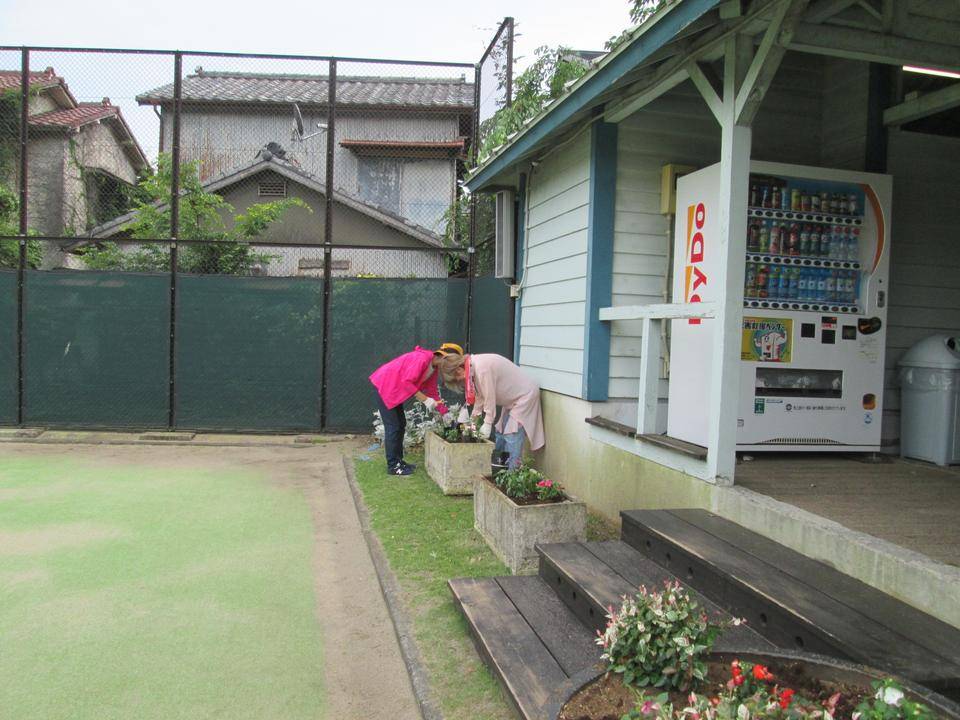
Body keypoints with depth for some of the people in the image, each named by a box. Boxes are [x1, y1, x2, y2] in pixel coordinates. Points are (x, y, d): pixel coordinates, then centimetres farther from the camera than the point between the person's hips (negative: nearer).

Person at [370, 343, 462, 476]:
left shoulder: (433, 367, 5)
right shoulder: (422, 358, -25)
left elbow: (433, 392, 10)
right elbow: (406, 382, -30)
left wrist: (444, 413, 6)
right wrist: (425, 400, -27)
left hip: (394, 390, 10)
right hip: (384, 386, -10)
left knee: (401, 425, 12)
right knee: (393, 426, -8)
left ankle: (398, 461, 20)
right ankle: (393, 465, -1)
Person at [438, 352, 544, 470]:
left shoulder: (482, 368, -29)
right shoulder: (472, 367, -1)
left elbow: (489, 397, -24)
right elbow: (480, 395, 7)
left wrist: (487, 423, -15)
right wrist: (473, 417, 6)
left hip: (524, 395, -10)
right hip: (512, 399, 10)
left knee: (512, 436, -11)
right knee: (501, 433, 10)